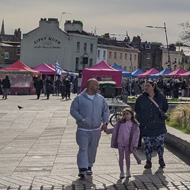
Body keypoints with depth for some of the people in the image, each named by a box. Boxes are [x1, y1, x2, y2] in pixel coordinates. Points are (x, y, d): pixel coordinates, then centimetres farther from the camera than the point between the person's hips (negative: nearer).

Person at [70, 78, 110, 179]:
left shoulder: (100, 99, 8)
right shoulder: (79, 98, -5)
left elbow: (106, 111, 14)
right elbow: (73, 110, -6)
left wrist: (105, 122, 0)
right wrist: (82, 119, -16)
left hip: (96, 129, 4)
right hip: (83, 129, -4)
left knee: (92, 149, 12)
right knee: (83, 148, -10)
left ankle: (89, 166, 27)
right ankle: (82, 168, -12)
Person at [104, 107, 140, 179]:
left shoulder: (134, 125, -2)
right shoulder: (120, 122, 6)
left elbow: (136, 135, -3)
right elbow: (114, 130, 17)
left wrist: (135, 145, -7)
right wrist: (106, 130, 9)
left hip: (128, 143, -2)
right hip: (120, 143, 2)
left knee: (127, 157, 7)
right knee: (121, 157, 6)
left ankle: (128, 171, 25)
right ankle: (122, 172, 15)